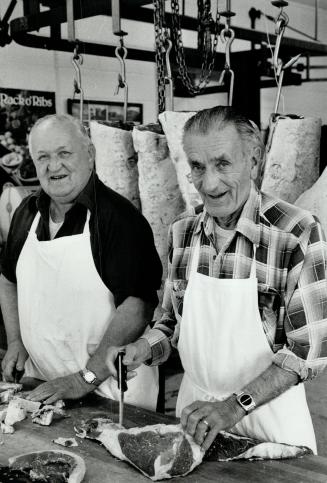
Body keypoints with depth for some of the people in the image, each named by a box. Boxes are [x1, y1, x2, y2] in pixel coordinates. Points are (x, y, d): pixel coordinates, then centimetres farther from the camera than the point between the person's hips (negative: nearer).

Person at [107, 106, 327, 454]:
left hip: (269, 415, -4)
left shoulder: (296, 233, -19)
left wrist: (237, 405, -25)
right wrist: (143, 349, -10)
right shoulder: (182, 232, -3)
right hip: (193, 402, 5)